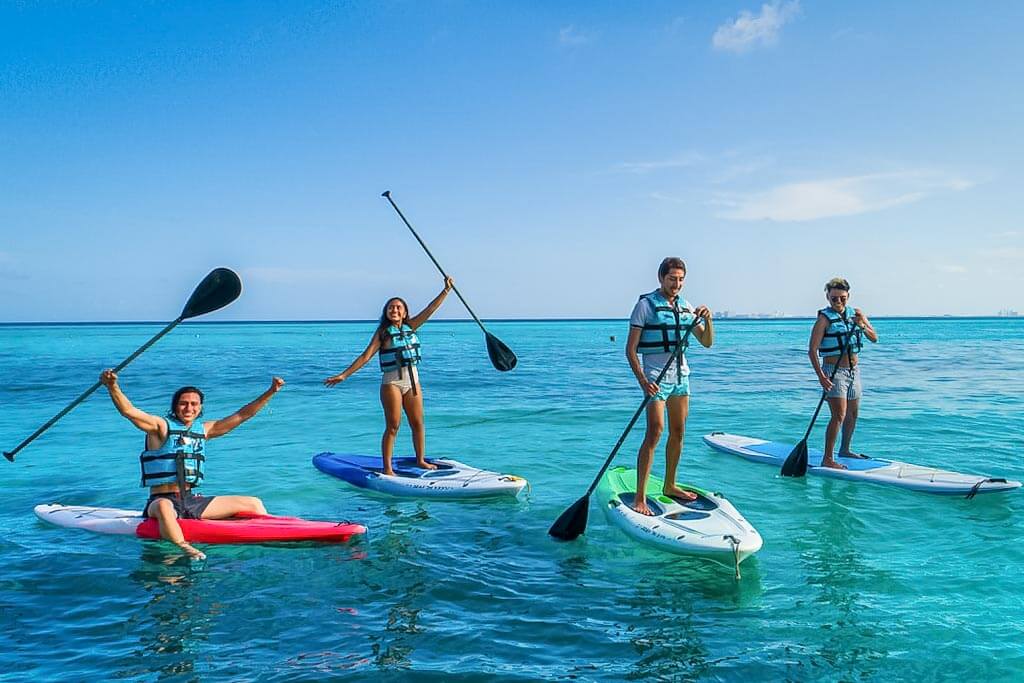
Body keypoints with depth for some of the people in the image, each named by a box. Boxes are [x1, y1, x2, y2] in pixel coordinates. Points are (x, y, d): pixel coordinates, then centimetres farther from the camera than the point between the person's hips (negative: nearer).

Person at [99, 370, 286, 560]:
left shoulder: (204, 430, 12)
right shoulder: (161, 426, -3)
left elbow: (242, 415, 12)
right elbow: (127, 410, -19)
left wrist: (270, 392, 5)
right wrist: (112, 386, -38)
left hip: (193, 501, 6)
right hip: (162, 500, -6)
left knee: (254, 504, 5)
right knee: (164, 507, -45)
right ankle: (185, 549, -61)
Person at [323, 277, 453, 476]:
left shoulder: (410, 326, 7)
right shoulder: (383, 332, -5)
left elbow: (430, 309, 4)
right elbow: (366, 356, -8)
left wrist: (446, 290, -1)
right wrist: (344, 375, -13)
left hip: (412, 380, 5)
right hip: (391, 382, -5)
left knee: (418, 423, 8)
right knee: (393, 426, -4)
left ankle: (421, 460, 21)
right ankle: (387, 468, 1)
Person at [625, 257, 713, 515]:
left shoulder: (686, 307, 11)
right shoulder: (646, 305, -8)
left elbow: (706, 342, 11)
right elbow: (630, 349, -11)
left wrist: (707, 320, -8)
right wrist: (642, 381, -22)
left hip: (680, 376, 7)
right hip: (656, 376, -7)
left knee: (678, 432, 11)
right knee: (655, 431, -15)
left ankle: (669, 486, 26)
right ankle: (640, 497, -14)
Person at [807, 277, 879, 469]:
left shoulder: (856, 314, 6)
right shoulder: (824, 318, -12)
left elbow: (874, 339, 4)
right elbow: (812, 350, -16)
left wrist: (862, 326, -17)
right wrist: (821, 376, -26)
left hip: (853, 370, 7)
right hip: (833, 371, -7)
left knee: (853, 413, 17)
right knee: (839, 414, -16)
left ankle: (844, 450, 36)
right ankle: (827, 459, -13)